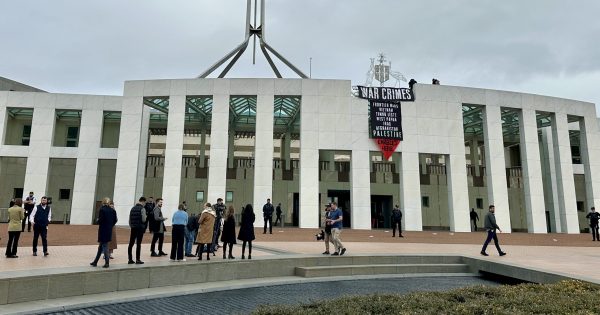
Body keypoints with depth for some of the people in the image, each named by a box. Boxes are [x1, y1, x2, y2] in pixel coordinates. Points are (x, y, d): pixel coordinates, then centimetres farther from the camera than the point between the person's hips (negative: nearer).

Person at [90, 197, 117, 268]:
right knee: (101, 246, 16)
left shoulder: (102, 209, -11)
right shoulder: (113, 210, 4)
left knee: (105, 246, 0)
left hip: (103, 230, -5)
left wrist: (98, 221, 5)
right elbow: (115, 220, 3)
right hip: (109, 230, 5)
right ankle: (95, 262, 23)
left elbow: (100, 220, -16)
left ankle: (107, 263, 2)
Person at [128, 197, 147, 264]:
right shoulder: (142, 209, -9)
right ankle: (137, 260, 1)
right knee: (138, 244, -2)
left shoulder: (133, 208, 9)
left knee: (131, 244, 8)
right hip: (140, 228, -6)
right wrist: (145, 217, 6)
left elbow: (130, 219, 12)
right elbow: (143, 220, -15)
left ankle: (130, 259, 12)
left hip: (133, 228, 6)